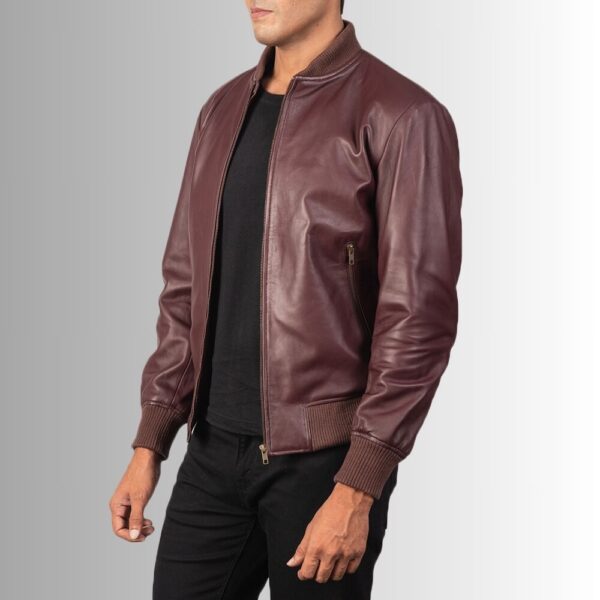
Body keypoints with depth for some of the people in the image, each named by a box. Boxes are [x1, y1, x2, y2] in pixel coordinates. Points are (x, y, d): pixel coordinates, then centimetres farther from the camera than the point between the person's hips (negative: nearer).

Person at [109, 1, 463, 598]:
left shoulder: (401, 117, -11)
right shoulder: (223, 110, 10)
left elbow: (419, 318, -15)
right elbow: (186, 286, 12)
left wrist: (357, 491, -18)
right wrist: (148, 448, 8)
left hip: (324, 460, -5)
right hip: (214, 453, 6)